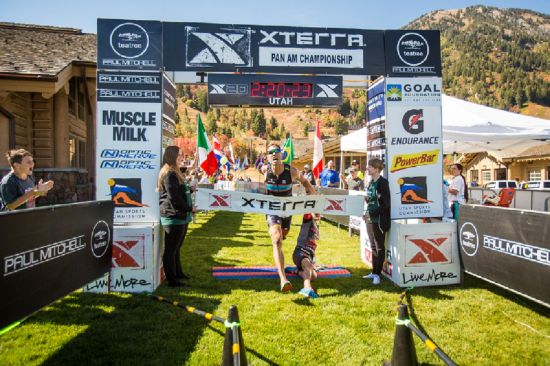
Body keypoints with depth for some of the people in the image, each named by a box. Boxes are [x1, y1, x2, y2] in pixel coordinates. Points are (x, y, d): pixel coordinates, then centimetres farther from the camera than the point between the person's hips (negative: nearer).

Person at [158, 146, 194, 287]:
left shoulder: (175, 173, 17)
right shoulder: (169, 174, -15)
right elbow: (173, 197, -21)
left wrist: (188, 189, 5)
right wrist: (188, 208, -12)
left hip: (181, 216, 10)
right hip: (173, 217, -10)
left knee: (176, 247, 20)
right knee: (171, 249, -2)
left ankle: (178, 273, 33)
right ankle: (171, 280, 6)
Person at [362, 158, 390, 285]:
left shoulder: (382, 182, -13)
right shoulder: (371, 182, 11)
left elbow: (385, 204, -18)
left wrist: (372, 213, -19)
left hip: (379, 220, -8)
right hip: (370, 219, 8)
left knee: (379, 247, 3)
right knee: (373, 246, 15)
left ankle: (377, 274, 11)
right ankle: (374, 272, 25)